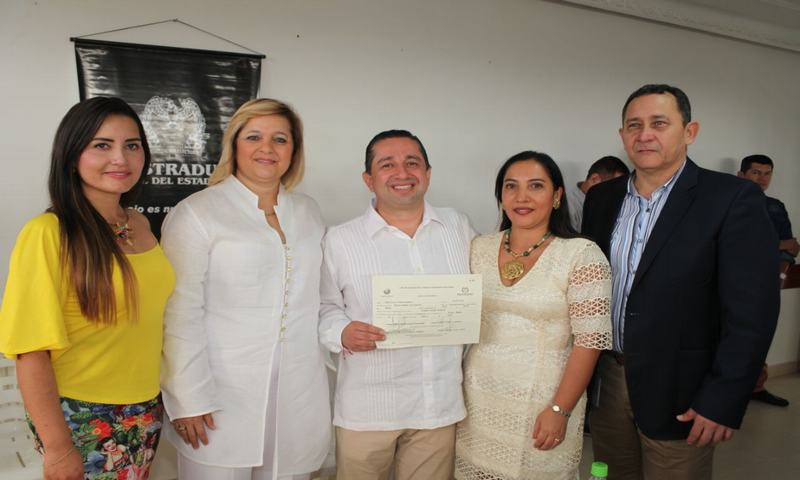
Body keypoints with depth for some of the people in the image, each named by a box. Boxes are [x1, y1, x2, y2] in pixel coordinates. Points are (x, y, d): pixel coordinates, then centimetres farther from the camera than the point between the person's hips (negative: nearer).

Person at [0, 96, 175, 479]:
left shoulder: (139, 224, 1)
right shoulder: (48, 234, -18)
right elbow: (31, 351, -17)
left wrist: (148, 400, 10)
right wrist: (57, 447, -15)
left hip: (145, 408, 6)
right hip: (81, 418, -6)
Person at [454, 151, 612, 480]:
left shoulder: (582, 255, -10)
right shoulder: (479, 248, 3)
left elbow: (590, 340, -11)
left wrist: (560, 410, -14)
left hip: (543, 403, -4)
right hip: (478, 401, 4)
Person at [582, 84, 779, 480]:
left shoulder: (732, 200, -11)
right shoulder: (601, 198, 4)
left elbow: (751, 311, -13)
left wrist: (722, 401, -14)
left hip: (677, 390, -4)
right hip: (603, 380, 5)